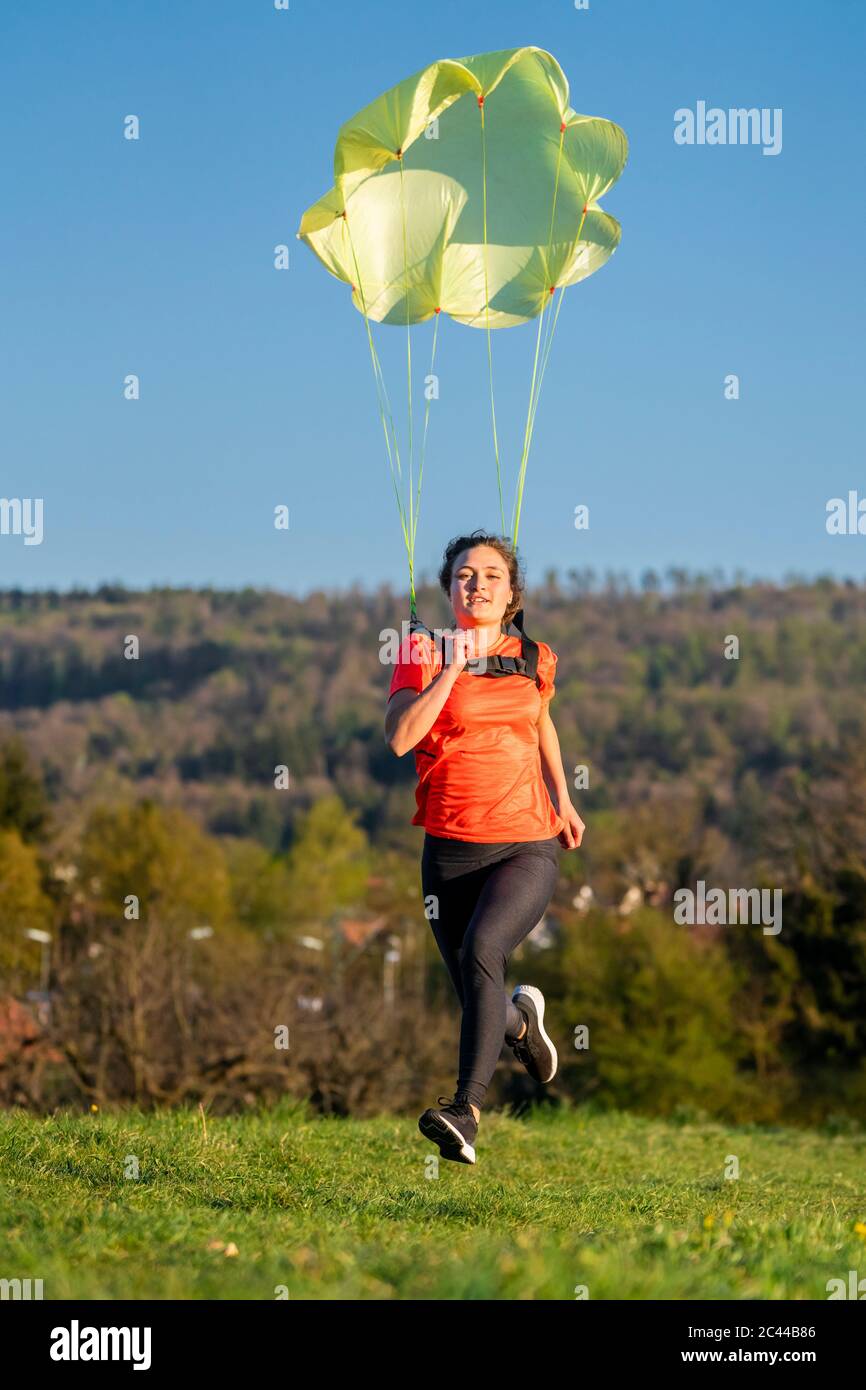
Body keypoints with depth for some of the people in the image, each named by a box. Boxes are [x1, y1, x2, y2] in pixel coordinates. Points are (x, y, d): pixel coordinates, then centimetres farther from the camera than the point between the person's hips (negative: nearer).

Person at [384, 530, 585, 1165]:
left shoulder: (534, 659, 7)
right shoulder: (425, 653, -2)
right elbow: (399, 738, -19)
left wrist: (564, 800, 32)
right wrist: (452, 670, -23)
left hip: (527, 845, -1)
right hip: (451, 850, 1)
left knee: (481, 951, -28)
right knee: (477, 999, 10)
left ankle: (467, 1109, -36)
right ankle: (520, 1020, 49)